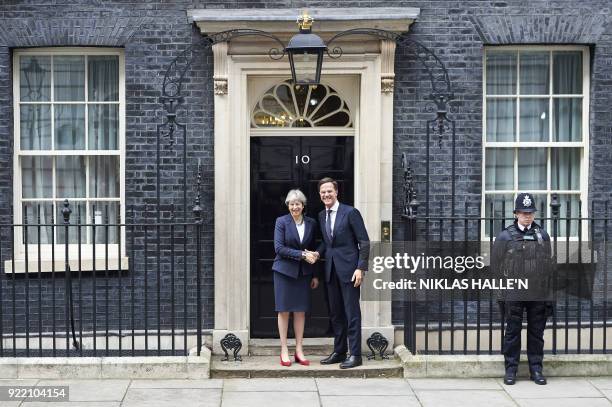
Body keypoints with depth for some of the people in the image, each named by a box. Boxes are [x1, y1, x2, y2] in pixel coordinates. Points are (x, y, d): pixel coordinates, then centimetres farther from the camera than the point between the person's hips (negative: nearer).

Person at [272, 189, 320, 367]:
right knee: (284, 310, 2)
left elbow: (313, 250, 11)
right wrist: (302, 254, -18)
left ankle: (299, 351, 12)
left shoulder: (311, 223, 6)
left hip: (303, 272, 3)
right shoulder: (281, 222, -4)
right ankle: (284, 351, 9)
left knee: (301, 311, 5)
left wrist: (315, 275, 9)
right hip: (284, 271, -3)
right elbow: (279, 248, -11)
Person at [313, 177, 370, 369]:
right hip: (331, 270, 7)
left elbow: (364, 242, -8)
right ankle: (339, 352, 22)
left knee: (352, 313, -3)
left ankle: (355, 354, 3)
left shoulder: (350, 213, -8)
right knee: (335, 313, 12)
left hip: (349, 268, -7)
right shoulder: (321, 216, 12)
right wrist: (318, 252, 0)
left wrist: (360, 268, -14)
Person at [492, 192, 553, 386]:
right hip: (513, 295, -2)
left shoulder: (543, 236, 8)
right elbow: (496, 266, 1)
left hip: (538, 295, 2)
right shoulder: (505, 236, -1)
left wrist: (549, 293, 7)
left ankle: (536, 369, 19)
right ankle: (511, 369, 13)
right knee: (512, 332, 4)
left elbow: (549, 266, 11)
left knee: (536, 333, 9)